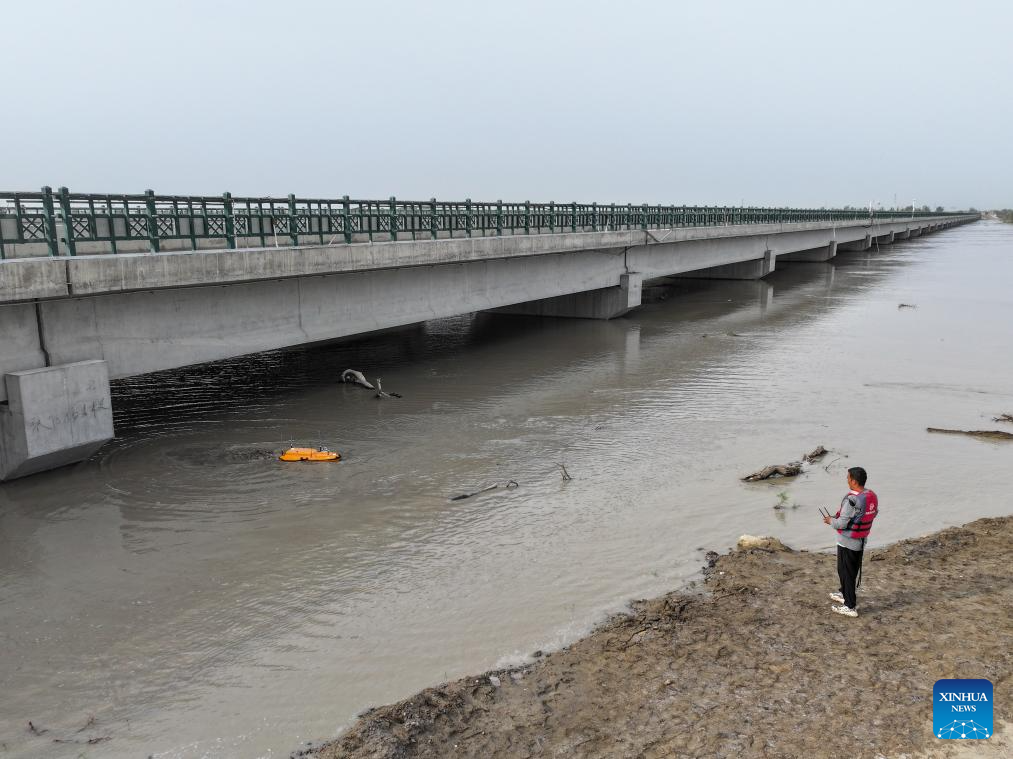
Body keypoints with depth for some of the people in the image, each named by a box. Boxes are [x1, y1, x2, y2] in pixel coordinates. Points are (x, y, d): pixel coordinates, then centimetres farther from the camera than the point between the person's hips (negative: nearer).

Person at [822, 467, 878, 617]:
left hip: (847, 541, -8)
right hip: (862, 540, 8)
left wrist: (830, 520, -5)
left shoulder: (851, 500, -29)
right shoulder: (872, 496, -4)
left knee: (846, 571, 5)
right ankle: (845, 595, 42)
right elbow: (874, 513, 13)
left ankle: (850, 606, 12)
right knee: (853, 569, 24)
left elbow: (842, 524, -25)